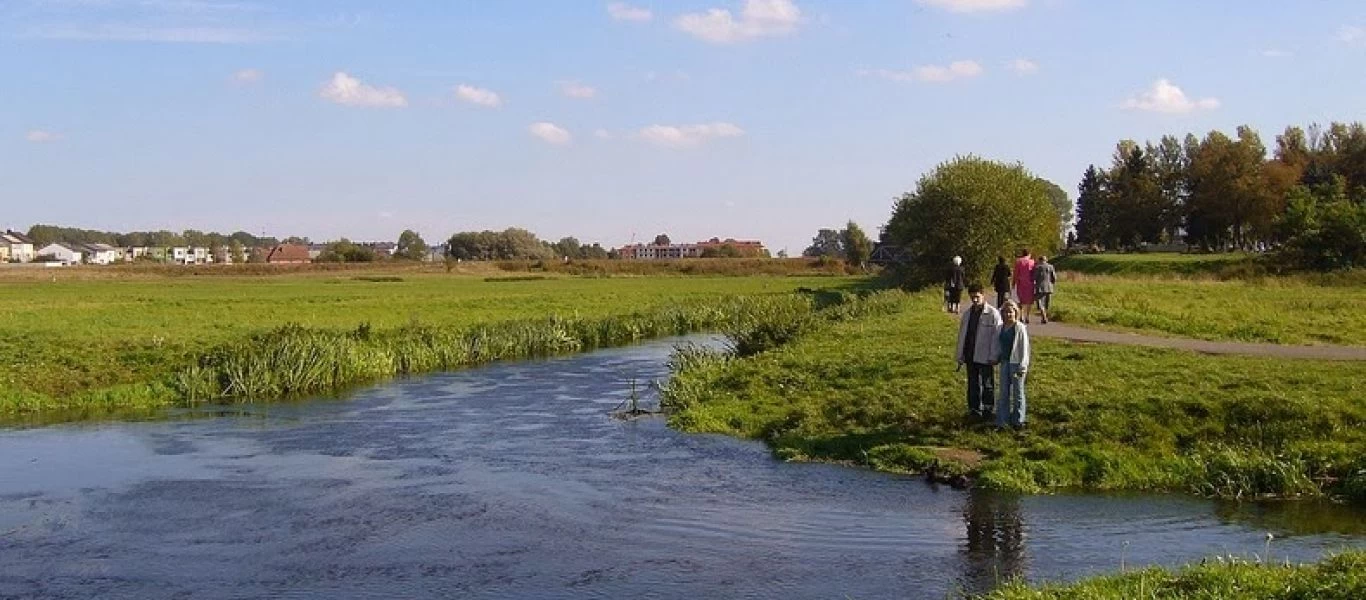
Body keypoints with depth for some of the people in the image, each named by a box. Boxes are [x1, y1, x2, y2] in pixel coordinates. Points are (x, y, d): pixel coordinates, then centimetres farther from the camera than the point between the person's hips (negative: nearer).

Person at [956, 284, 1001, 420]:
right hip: (970, 355, 5)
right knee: (973, 384, 11)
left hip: (984, 356, -5)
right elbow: (962, 335, 11)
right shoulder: (968, 313, 8)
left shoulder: (993, 314, -10)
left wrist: (993, 356, -14)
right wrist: (960, 356, 10)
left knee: (987, 384, 7)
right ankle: (974, 409, 20)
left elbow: (997, 336, -11)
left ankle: (987, 409, 17)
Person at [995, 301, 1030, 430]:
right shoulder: (1001, 328, 7)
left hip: (1016, 363, -6)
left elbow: (1024, 348, -10)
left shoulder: (1020, 328, -10)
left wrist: (1023, 366, -13)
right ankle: (1002, 420, 15)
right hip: (1004, 362, 6)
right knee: (1003, 392, 9)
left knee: (1017, 393, 6)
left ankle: (1018, 420, 17)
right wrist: (996, 358, 12)